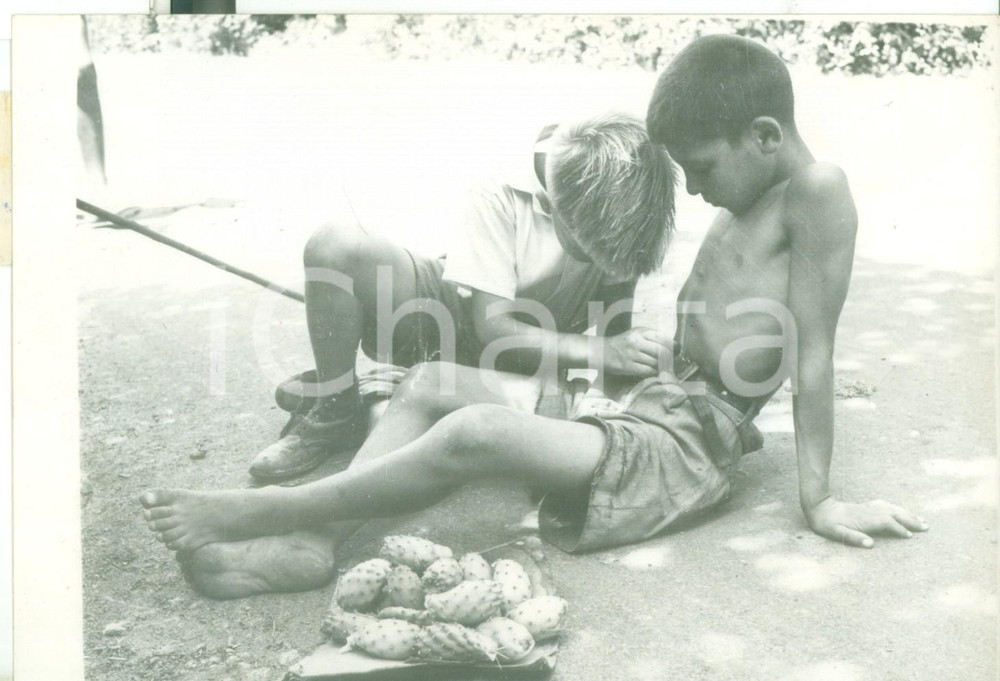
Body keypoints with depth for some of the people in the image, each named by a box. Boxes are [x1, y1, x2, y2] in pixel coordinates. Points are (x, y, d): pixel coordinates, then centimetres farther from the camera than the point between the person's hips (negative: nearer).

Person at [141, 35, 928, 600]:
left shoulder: (816, 190, -13)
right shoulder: (740, 211, 14)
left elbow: (814, 351, -16)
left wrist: (819, 499, -14)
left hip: (679, 449, -10)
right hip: (643, 410, 10)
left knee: (476, 431, -29)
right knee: (428, 383, 3)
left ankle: (268, 512, -12)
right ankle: (309, 543, -8)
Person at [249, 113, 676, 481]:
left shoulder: (621, 206, -19)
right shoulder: (501, 199, -28)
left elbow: (615, 326, -9)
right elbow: (492, 329, -28)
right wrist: (599, 351, -40)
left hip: (544, 350, 3)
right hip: (457, 317, -3)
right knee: (337, 245, -30)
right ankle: (334, 411, -11)